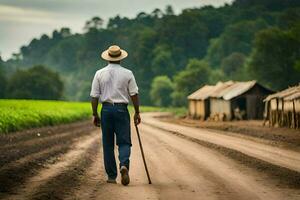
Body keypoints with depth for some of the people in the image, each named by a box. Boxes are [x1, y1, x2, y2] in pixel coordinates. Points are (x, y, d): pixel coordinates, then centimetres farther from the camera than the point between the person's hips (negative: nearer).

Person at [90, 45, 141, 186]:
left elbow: (94, 96, 2)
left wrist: (95, 114, 8)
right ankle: (124, 165, -25)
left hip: (106, 109, 1)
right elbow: (134, 95, -2)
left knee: (108, 144, 8)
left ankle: (111, 176, 10)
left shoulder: (99, 74, 3)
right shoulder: (127, 74, 0)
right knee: (124, 141, 3)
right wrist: (137, 112, 6)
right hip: (122, 109, -1)